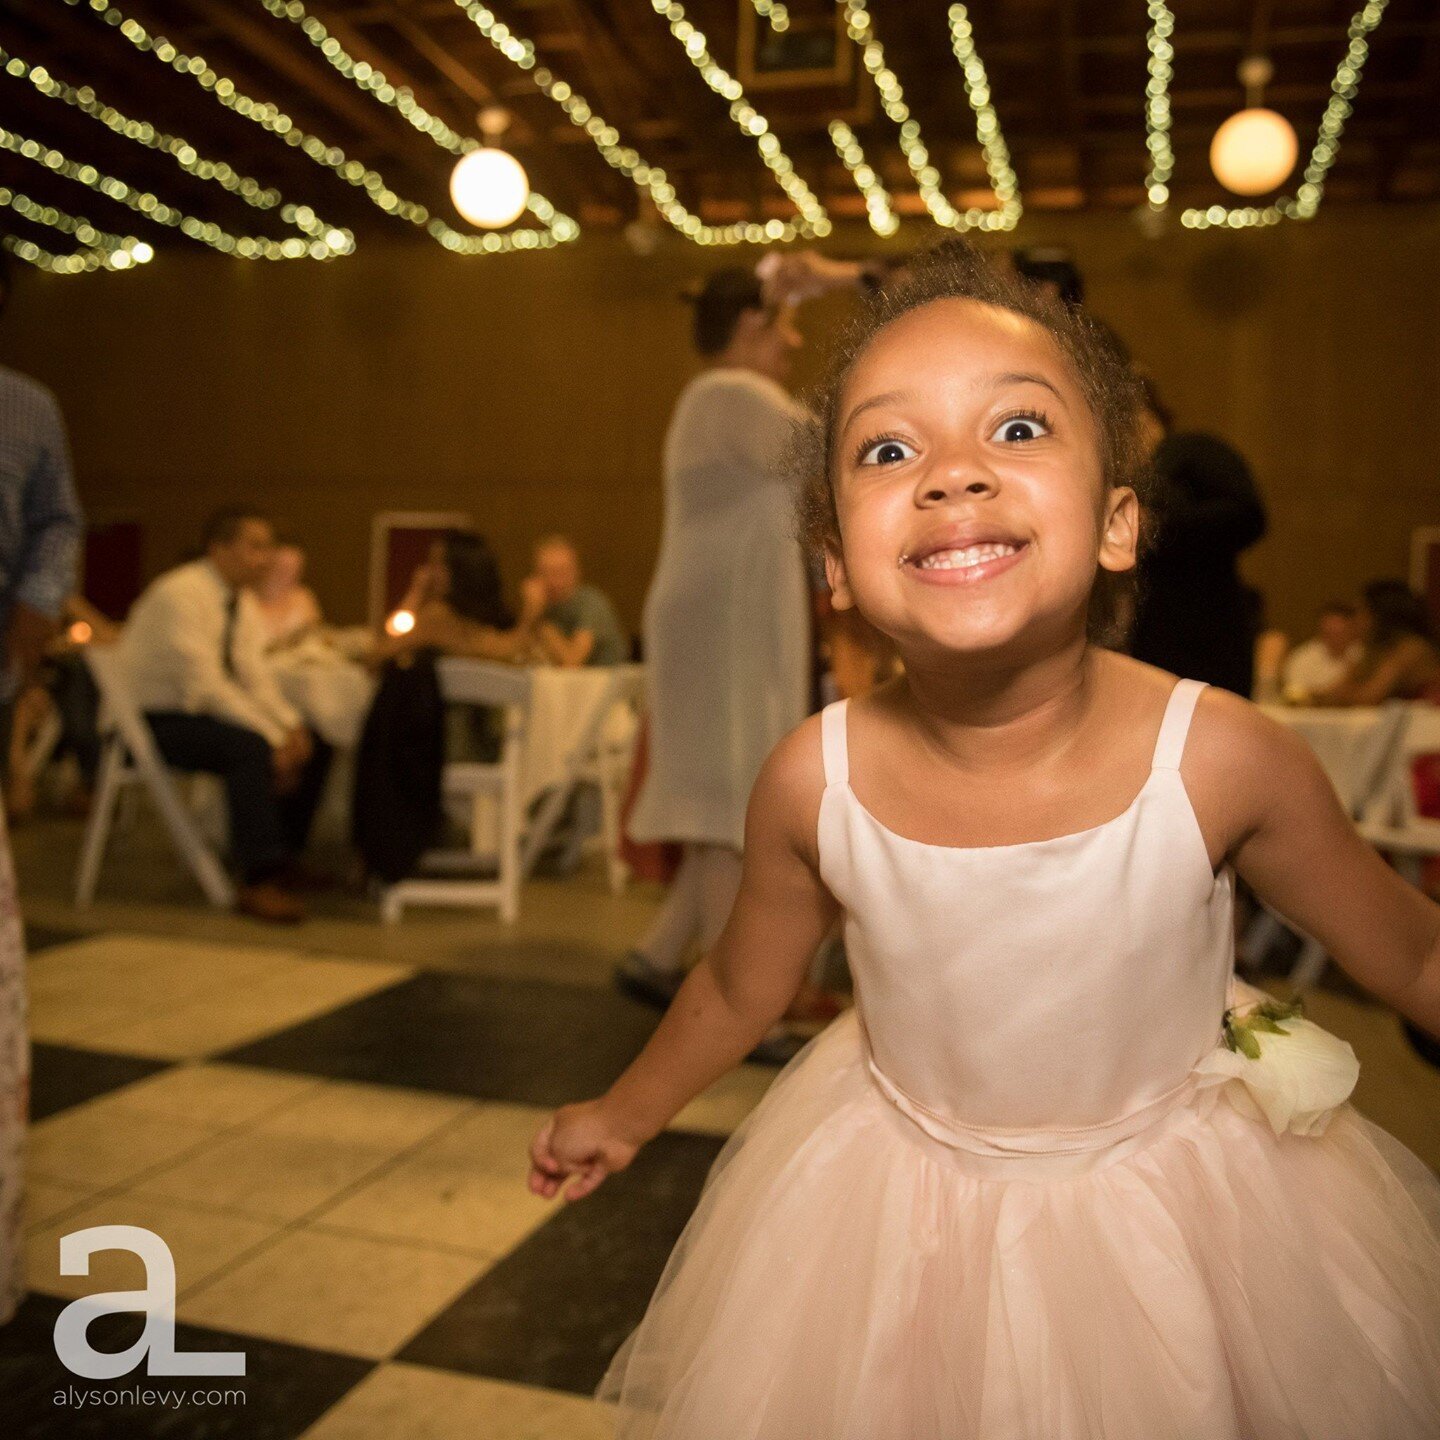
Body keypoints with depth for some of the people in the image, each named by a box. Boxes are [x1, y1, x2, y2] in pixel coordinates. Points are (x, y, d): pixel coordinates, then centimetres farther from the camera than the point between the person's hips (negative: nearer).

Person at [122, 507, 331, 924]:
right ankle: (259, 881, -30)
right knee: (250, 748, -34)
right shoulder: (180, 594, -20)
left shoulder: (242, 601, 7)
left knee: (314, 745, -3)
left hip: (202, 712, 9)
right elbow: (205, 685, -27)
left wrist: (291, 725, -13)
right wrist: (274, 737, -29)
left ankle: (284, 856, 7)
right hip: (153, 722, -9)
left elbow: (257, 678, 6)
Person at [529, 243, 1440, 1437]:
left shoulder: (1224, 759, -27)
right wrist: (624, 1115, 12)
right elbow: (741, 988, -3)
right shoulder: (812, 784, -24)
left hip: (1176, 1193, 0)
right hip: (907, 1193, 1)